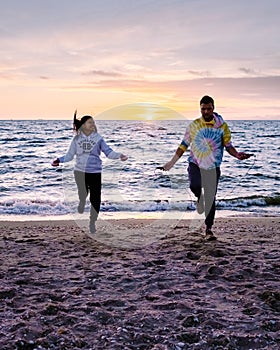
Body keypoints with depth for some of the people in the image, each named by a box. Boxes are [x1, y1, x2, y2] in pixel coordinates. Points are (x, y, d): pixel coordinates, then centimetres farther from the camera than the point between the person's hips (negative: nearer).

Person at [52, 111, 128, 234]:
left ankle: (92, 222, 14)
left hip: (95, 172, 0)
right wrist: (59, 160, -4)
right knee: (82, 194, 8)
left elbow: (108, 152, -5)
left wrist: (119, 155, -21)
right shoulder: (77, 139, 4)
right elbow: (70, 155, 8)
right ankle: (82, 202, 47)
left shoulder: (98, 138, 2)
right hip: (80, 171, 0)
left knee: (95, 199, -3)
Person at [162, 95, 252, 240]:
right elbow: (184, 145, 9)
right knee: (195, 186, -29)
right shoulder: (193, 125, 3)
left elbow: (228, 146, 1)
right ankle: (200, 198, 8)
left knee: (211, 199, -1)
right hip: (195, 164, 0)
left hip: (213, 167, 0)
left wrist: (237, 155, -20)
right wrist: (172, 162, 6)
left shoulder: (222, 126, 0)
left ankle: (208, 229, 11)